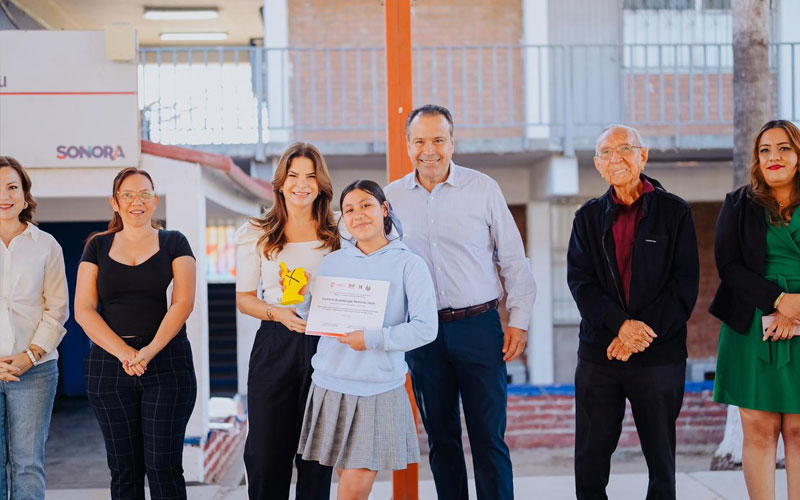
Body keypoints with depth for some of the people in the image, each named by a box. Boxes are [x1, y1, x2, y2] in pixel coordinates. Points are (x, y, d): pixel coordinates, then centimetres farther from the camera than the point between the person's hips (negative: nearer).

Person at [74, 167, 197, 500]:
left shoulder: (173, 243, 6)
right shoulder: (98, 247, 10)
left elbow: (183, 303, -5)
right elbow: (83, 310, 1)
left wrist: (149, 351, -19)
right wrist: (124, 353, -13)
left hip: (168, 363, -2)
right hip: (109, 366, 2)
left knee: (164, 467, -5)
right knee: (124, 470, 6)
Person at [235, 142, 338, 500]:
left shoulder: (338, 235, 9)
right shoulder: (255, 235, 7)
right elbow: (244, 298, 6)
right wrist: (276, 312, -13)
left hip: (324, 345, 1)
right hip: (274, 346, 0)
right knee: (267, 451, 0)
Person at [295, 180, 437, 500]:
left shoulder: (409, 265, -3)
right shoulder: (333, 261, 8)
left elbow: (425, 328, -11)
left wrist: (372, 339, -18)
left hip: (379, 388, -3)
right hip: (331, 383, 3)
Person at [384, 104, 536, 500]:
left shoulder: (483, 189, -1)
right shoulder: (393, 196, 6)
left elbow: (513, 258, 2)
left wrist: (519, 319, -2)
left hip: (478, 325, -2)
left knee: (489, 437, -1)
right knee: (441, 438, 11)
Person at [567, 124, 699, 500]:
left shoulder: (674, 212, 2)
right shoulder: (589, 217, 9)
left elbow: (685, 284, -3)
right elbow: (579, 281, 0)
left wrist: (643, 333, -13)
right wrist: (621, 325, -16)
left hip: (660, 354, -2)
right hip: (598, 353, 2)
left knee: (661, 456, 8)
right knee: (590, 458, 5)